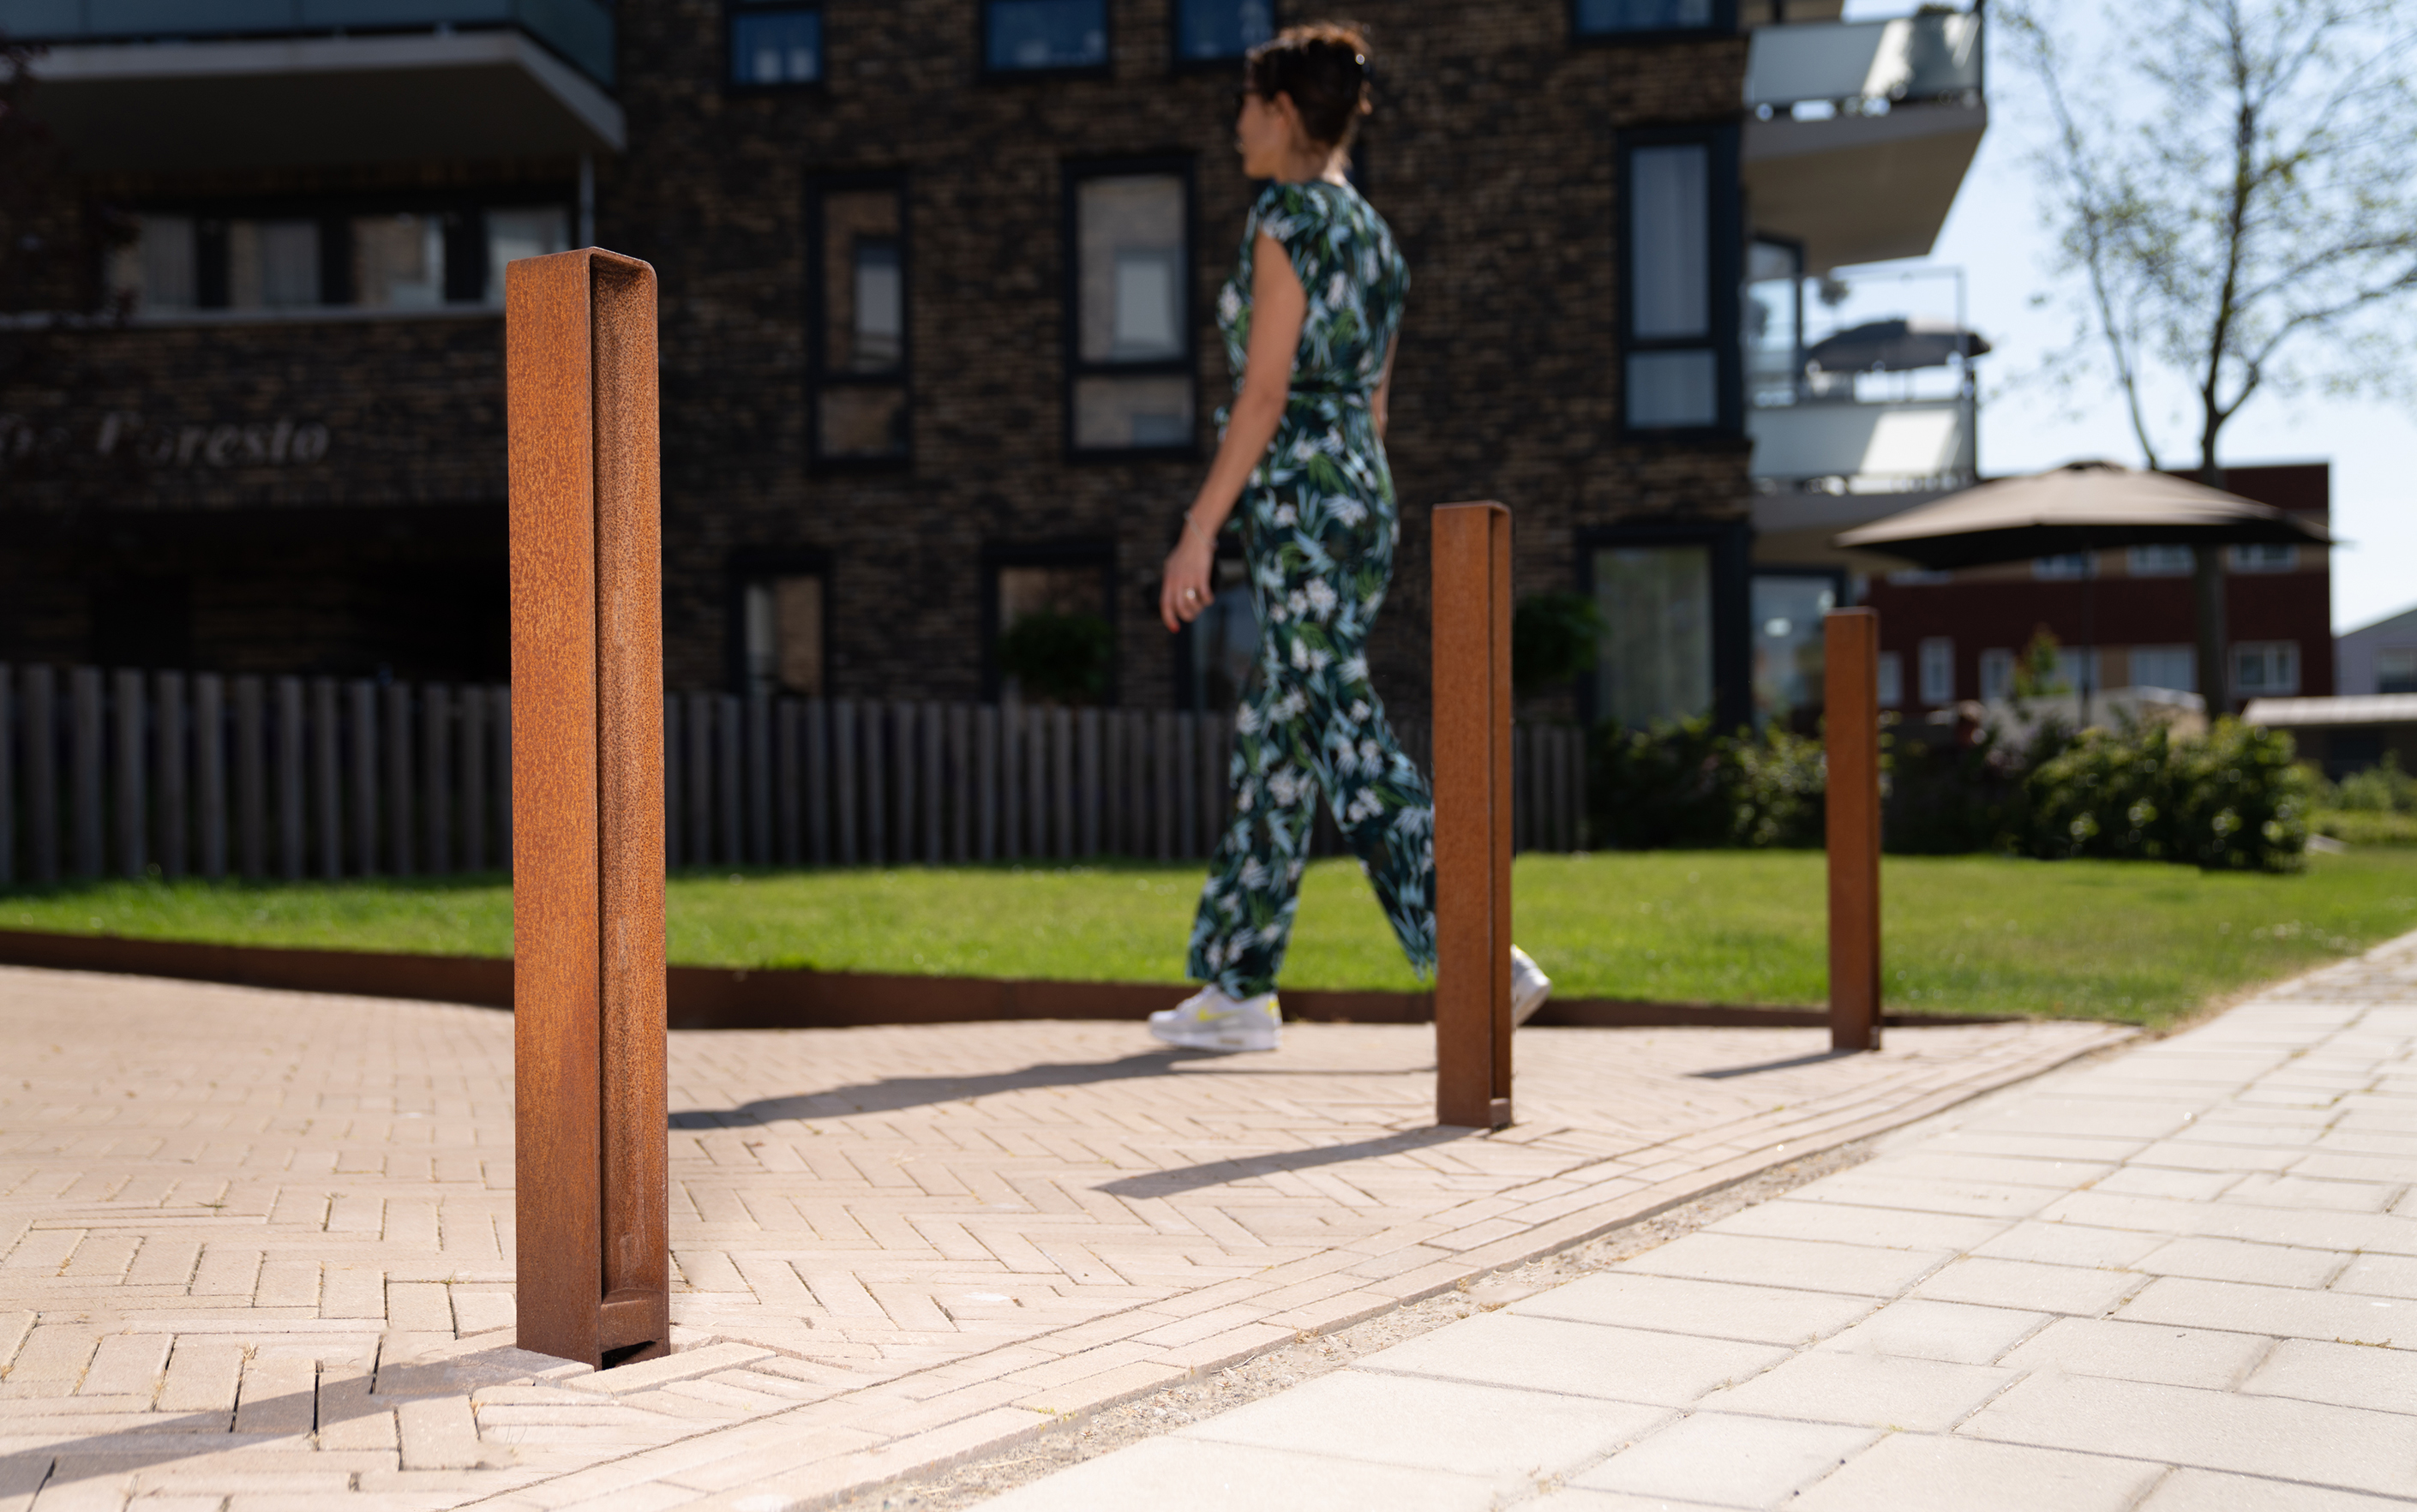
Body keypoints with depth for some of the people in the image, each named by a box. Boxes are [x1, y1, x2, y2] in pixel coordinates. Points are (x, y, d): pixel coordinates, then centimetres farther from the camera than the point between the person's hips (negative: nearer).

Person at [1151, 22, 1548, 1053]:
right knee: (1272, 745, 10)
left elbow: (1266, 391, -15)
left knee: (1347, 742, -7)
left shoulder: (1287, 216, -9)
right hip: (1362, 498, 9)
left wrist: (1198, 531, -14)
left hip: (1298, 499, -9)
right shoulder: (1374, 234, 18)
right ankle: (1237, 987, 12)